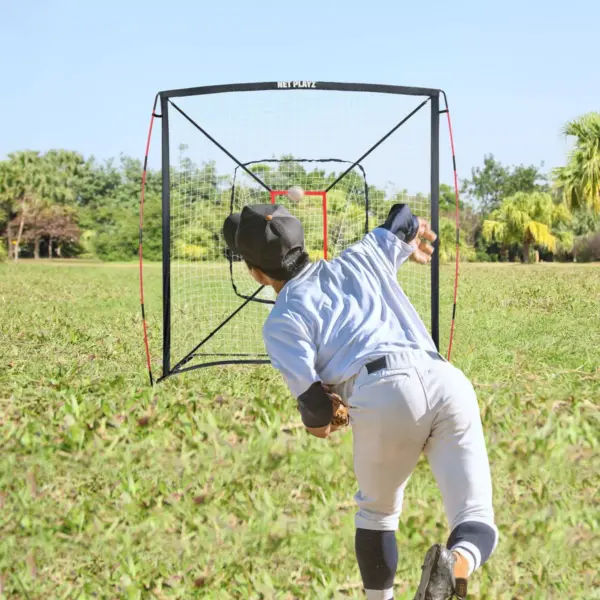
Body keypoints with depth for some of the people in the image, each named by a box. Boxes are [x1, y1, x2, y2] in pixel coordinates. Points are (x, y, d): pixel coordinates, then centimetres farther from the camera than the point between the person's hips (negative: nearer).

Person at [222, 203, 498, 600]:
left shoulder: (281, 321, 15)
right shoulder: (359, 258, 29)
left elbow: (314, 402, 3)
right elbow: (405, 221, 47)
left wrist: (318, 421, 27)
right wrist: (415, 242, 71)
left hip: (382, 393, -3)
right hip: (448, 380, 3)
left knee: (377, 511, 26)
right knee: (477, 523, 6)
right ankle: (458, 563, -26)